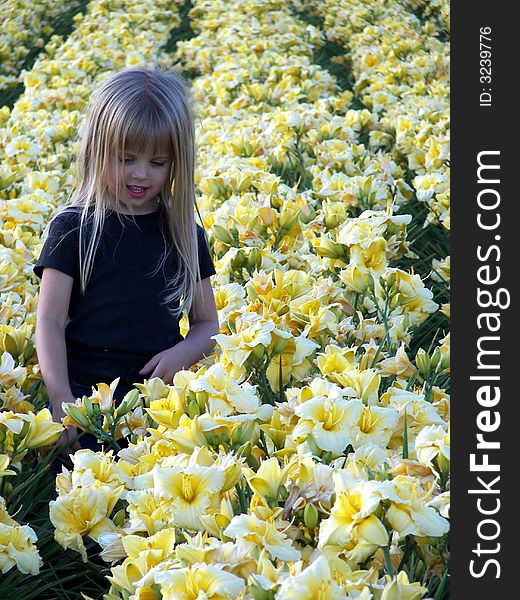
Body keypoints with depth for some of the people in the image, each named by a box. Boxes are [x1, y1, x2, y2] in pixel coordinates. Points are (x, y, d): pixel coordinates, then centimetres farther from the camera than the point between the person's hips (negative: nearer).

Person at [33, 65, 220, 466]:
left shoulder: (184, 233, 10)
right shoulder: (72, 228, 1)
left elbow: (207, 322, 15)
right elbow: (50, 320, -1)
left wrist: (181, 354, -7)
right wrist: (61, 400, -14)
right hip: (84, 394, -2)